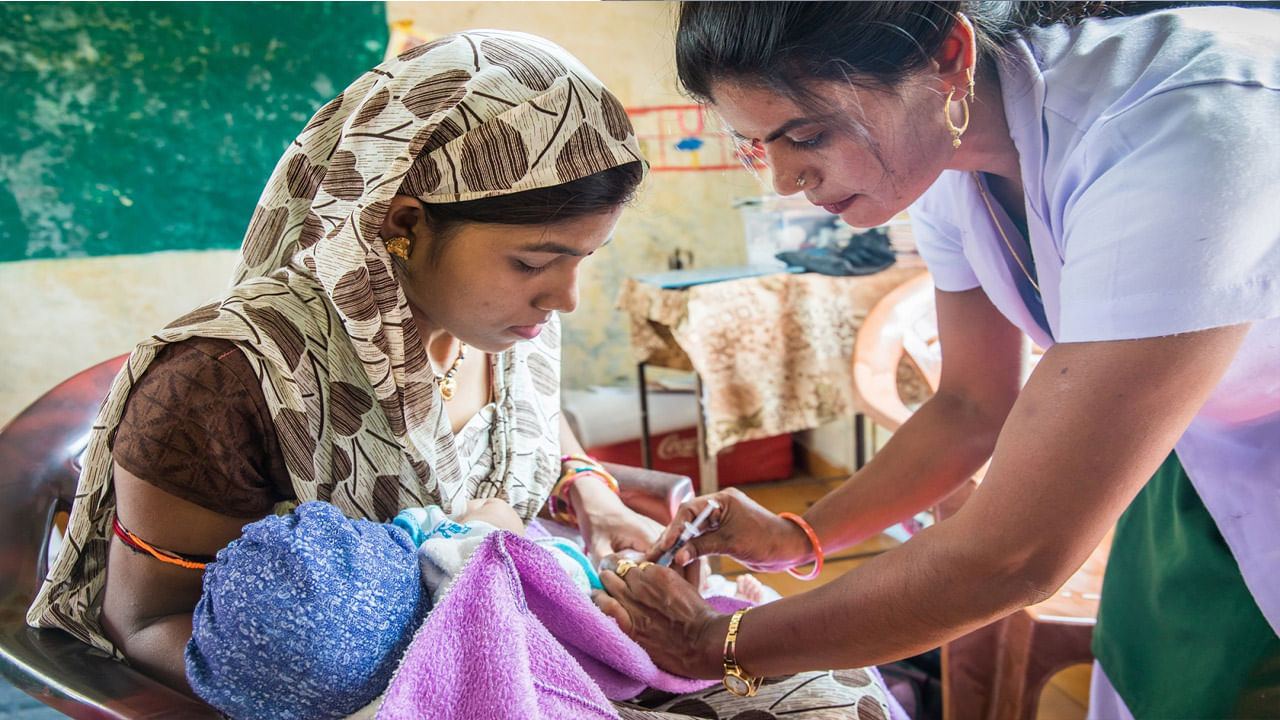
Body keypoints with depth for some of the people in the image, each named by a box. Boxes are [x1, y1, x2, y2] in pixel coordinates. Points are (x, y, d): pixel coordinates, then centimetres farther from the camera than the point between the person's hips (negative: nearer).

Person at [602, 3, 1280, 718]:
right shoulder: (941, 154, -14)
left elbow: (1010, 558, -36)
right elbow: (973, 408, 0)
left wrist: (719, 645, -26)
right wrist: (796, 536, -9)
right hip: (1194, 476, 5)